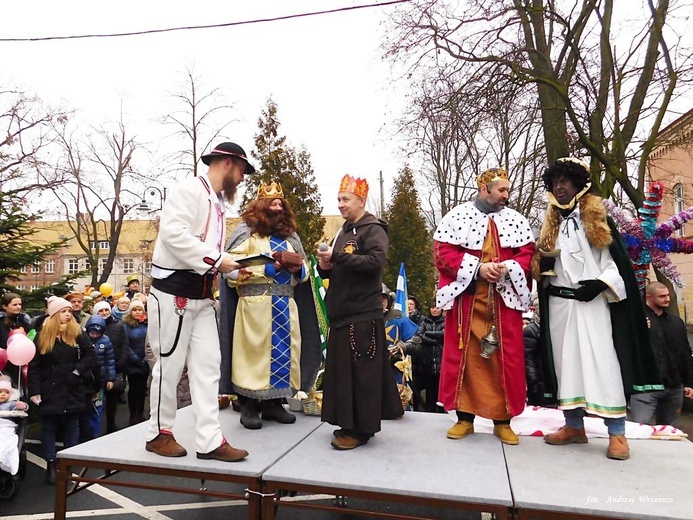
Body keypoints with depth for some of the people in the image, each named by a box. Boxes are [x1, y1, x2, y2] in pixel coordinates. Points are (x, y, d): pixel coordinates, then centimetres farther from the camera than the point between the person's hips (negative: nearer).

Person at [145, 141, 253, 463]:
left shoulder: (217, 204, 18)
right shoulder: (190, 190, -10)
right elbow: (172, 232, -25)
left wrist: (231, 266, 7)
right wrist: (217, 259, -22)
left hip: (202, 295, 9)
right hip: (173, 291, -9)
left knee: (208, 365, 6)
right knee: (169, 365, 3)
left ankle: (210, 440, 13)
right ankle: (159, 434, 23)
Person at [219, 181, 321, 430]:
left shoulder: (290, 236, 19)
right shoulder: (247, 231, 1)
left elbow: (303, 268, 23)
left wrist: (298, 267, -1)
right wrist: (268, 268, -15)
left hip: (286, 305, 6)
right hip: (256, 304, -6)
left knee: (283, 352, 7)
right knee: (254, 351, -4)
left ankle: (273, 403, 19)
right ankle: (248, 406, 9)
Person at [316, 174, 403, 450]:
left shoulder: (373, 229, -5)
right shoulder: (343, 232, 20)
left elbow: (375, 261, -21)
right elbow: (333, 271, 24)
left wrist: (337, 256, -20)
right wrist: (325, 266, 2)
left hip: (362, 315, -8)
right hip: (342, 313, 8)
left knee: (360, 373, -4)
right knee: (341, 370, 11)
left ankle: (360, 429, 6)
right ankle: (349, 423, 22)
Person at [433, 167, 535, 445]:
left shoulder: (515, 219, 10)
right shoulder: (457, 216, 1)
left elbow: (528, 253, 7)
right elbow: (443, 253, -6)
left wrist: (508, 268, -14)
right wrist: (477, 268, -16)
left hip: (505, 298, 2)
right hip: (466, 297, -2)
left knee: (506, 358, 4)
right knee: (463, 356, 3)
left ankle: (503, 420, 18)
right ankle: (464, 417, 16)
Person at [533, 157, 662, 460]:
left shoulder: (596, 218, 4)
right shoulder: (551, 225, 16)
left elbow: (618, 259, -2)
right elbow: (542, 270, 20)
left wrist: (600, 283, -17)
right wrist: (543, 263, -3)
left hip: (592, 302, -4)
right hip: (558, 304, 5)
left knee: (602, 363, -7)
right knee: (566, 363, 5)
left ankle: (617, 434, 1)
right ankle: (574, 426, 14)